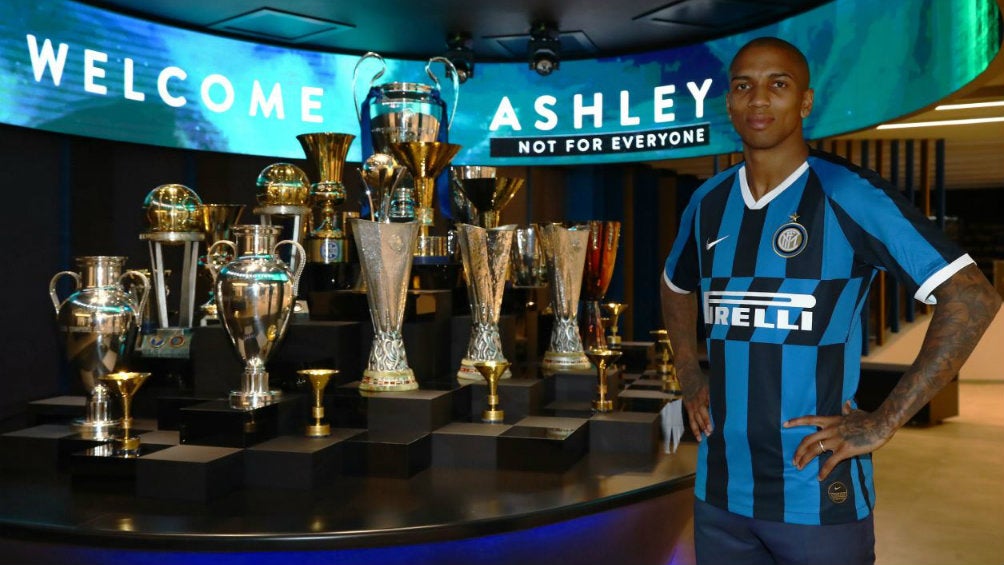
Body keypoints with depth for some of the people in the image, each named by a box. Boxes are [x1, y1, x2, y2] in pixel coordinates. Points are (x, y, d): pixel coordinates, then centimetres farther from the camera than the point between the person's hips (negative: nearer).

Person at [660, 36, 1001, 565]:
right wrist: (690, 376, 10)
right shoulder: (708, 202, 6)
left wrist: (883, 422, -14)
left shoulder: (848, 193, -10)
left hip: (818, 496, -5)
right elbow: (675, 288, 25)